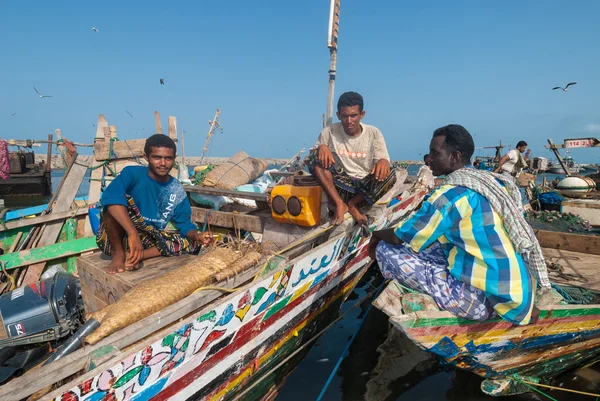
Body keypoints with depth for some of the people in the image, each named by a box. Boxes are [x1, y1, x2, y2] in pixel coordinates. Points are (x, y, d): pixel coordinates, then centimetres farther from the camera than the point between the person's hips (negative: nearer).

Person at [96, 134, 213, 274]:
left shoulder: (177, 191, -3)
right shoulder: (133, 173, -16)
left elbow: (185, 224, -3)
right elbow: (110, 196, -36)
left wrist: (197, 236, -27)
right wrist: (133, 233, -47)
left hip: (147, 240, 5)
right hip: (112, 239, -4)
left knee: (193, 244, -10)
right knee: (121, 199, -29)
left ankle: (140, 255, -22)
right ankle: (118, 253, -15)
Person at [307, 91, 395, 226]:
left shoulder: (373, 133, -1)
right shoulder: (329, 132, -2)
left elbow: (383, 160, -4)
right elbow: (313, 157, 1)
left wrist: (383, 161, -30)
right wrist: (321, 147, -22)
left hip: (364, 186, 0)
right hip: (340, 186, 0)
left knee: (390, 175, -29)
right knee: (314, 157, -22)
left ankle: (353, 204, -9)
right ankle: (340, 204, -22)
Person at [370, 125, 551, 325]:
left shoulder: (453, 193, -18)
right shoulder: (492, 180, 6)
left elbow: (399, 237, -10)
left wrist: (377, 235, 12)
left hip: (486, 298, -9)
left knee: (387, 250, -11)